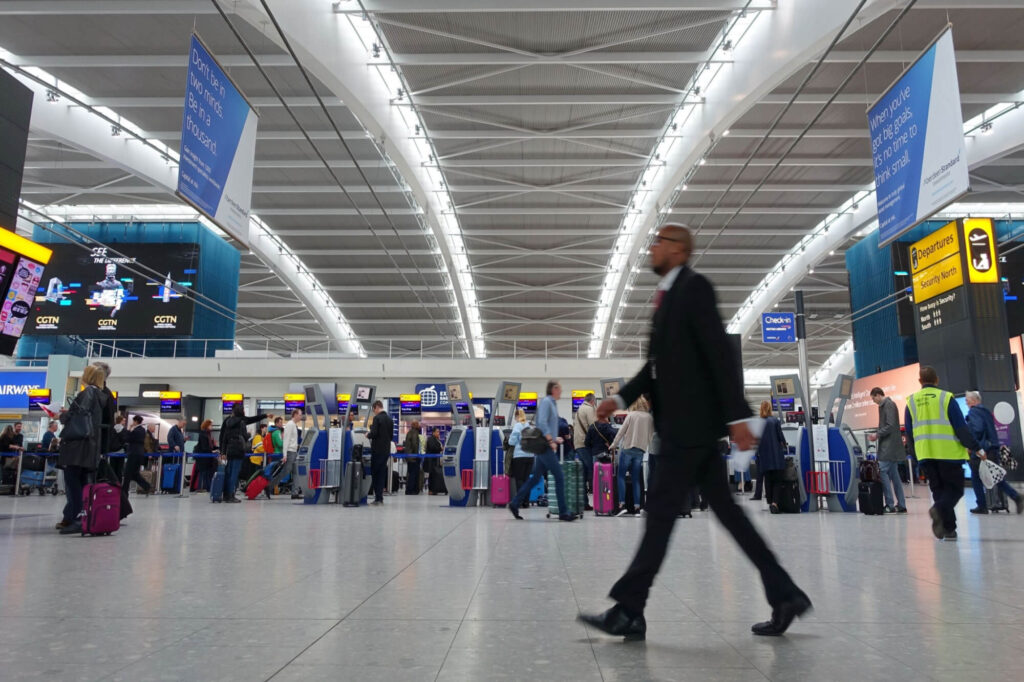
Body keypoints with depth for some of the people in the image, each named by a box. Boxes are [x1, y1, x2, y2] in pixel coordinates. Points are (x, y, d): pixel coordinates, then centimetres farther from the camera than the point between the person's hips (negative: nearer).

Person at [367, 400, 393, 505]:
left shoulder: (377, 418, -12)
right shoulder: (389, 419, 10)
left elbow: (374, 433, -19)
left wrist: (368, 434, 2)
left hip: (377, 449, -6)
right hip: (386, 450, 7)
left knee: (375, 473, 1)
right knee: (382, 473, 10)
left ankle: (377, 498, -1)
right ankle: (380, 498, 11)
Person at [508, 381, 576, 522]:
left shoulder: (552, 403, 19)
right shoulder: (546, 402, -10)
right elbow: (542, 423, -21)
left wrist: (554, 438, 18)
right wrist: (551, 440, -21)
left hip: (546, 447, 10)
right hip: (545, 447, -10)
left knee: (536, 478, 12)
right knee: (559, 478, -7)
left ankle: (515, 504, 17)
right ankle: (563, 512, -3)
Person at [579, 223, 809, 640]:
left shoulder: (694, 287, -9)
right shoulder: (667, 295, 18)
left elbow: (720, 354, -16)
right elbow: (659, 363, 19)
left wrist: (737, 416, -20)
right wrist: (622, 398, 9)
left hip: (692, 420, -10)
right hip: (682, 421, 10)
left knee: (662, 508, -6)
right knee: (725, 509, 12)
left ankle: (628, 612, 2)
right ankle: (784, 595, 21)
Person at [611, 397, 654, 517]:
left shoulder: (631, 415, -2)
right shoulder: (650, 418, 5)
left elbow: (621, 431, -3)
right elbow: (651, 435, 7)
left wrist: (614, 444, 6)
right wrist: (650, 450, 18)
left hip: (627, 448, -3)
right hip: (641, 450, 3)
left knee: (621, 476, 3)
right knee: (636, 479, 8)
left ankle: (622, 504, -8)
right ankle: (637, 507, 3)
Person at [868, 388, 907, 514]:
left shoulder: (888, 405, -12)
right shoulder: (885, 405, 17)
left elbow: (890, 426, -19)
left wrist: (877, 434, -11)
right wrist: (877, 435, 12)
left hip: (889, 446, -10)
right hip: (890, 447, 10)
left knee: (883, 472, -11)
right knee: (894, 474, 11)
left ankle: (890, 505, -10)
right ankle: (901, 505, 14)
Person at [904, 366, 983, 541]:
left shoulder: (911, 401, 7)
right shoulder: (946, 398, -3)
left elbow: (909, 433, 11)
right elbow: (961, 428, -5)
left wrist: (915, 452, 23)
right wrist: (976, 448, 3)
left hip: (925, 455, 3)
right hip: (949, 453, -3)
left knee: (938, 489, 13)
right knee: (955, 488, 5)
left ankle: (949, 528, 8)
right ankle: (940, 509, -23)